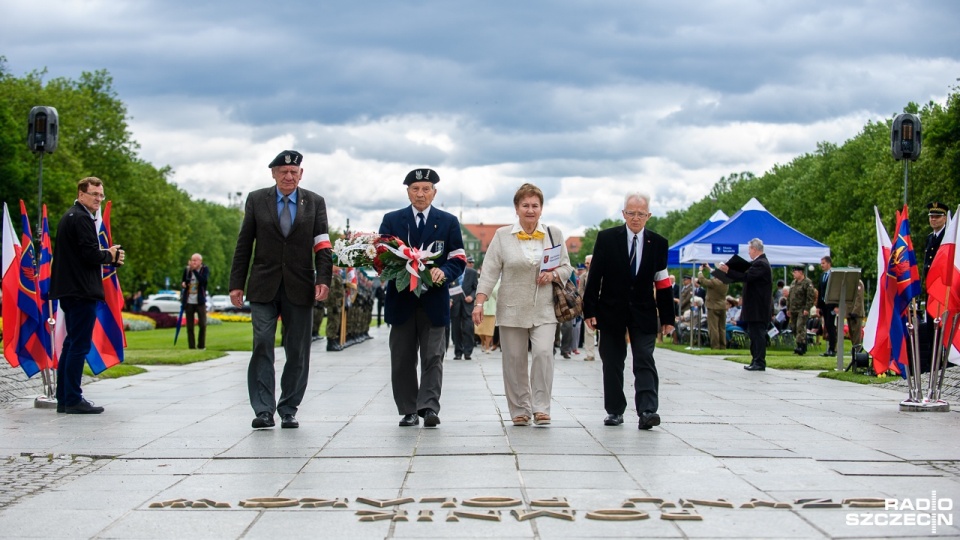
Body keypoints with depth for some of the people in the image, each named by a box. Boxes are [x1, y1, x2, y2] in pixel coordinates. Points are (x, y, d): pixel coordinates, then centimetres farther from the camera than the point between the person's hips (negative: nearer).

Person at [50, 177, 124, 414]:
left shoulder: (69, 217, 19)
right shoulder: (82, 219, -13)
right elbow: (91, 254, -20)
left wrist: (109, 257, 8)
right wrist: (111, 256, -1)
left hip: (69, 290, 11)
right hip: (82, 291, -11)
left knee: (72, 344, 14)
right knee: (79, 345, -7)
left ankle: (64, 398, 17)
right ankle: (73, 400, -5)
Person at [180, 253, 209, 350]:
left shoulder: (205, 269, -3)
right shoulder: (187, 269, 5)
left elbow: (203, 280, -21)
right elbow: (183, 281, 19)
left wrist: (194, 270, -20)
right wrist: (183, 284, -4)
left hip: (200, 302, -2)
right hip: (188, 302, 2)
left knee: (202, 324, -1)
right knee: (189, 326, 4)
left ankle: (201, 346, 12)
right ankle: (191, 347, 10)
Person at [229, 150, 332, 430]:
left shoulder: (314, 202, 7)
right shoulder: (256, 200, 6)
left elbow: (323, 244, 2)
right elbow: (244, 245, 6)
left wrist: (323, 279, -13)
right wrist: (237, 283, 1)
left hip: (299, 288, 1)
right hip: (263, 286, -1)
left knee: (297, 352, 3)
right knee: (262, 346, -7)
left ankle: (289, 410, 12)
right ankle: (264, 410, -5)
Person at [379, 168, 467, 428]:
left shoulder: (448, 222, 10)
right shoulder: (391, 220, 12)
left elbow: (458, 260, 3)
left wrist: (443, 272, -18)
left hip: (434, 300, -1)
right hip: (401, 298, 1)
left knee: (432, 357, -7)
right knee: (402, 358, 4)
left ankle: (429, 407, -9)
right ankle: (408, 411, 10)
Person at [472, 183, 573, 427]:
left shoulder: (554, 234, 8)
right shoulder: (502, 235, 4)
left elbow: (566, 267, 13)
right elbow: (490, 270, 0)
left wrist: (554, 275, -9)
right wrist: (480, 302, -9)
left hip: (544, 309, 0)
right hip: (512, 310, 0)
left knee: (543, 352, -16)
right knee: (514, 360, 2)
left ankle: (540, 407, -7)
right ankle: (520, 410, 14)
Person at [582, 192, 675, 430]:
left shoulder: (658, 243, 2)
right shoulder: (607, 238, -3)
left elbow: (662, 282, 4)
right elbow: (594, 277, -2)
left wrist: (667, 317, 3)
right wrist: (589, 310, -6)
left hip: (643, 312, 0)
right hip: (612, 311, 0)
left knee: (645, 361, -9)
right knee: (612, 363, 5)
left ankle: (647, 410, -15)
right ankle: (614, 411, 14)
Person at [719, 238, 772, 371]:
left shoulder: (761, 264, -16)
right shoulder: (759, 263, 17)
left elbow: (747, 277, -25)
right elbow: (748, 276, 15)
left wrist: (728, 271, -23)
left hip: (758, 309, -10)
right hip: (755, 308, 10)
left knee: (758, 334, -8)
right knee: (754, 334, 13)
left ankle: (759, 363, -6)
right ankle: (756, 361, 17)